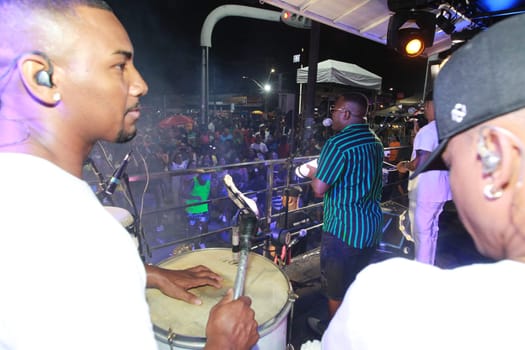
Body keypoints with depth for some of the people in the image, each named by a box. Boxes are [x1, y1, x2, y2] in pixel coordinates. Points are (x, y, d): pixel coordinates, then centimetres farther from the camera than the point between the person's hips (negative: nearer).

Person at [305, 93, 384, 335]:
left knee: (336, 288, 12)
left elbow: (319, 189, -20)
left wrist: (313, 173, 0)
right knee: (358, 283, 24)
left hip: (344, 228, -8)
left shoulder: (338, 143, -19)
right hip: (371, 225, 8)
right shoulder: (376, 142, 7)